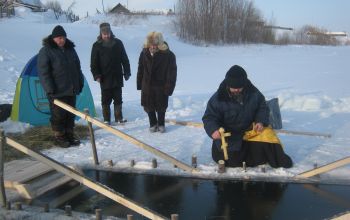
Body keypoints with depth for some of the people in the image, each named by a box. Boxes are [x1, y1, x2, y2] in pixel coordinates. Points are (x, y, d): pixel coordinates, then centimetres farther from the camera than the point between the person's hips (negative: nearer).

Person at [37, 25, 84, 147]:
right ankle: (59, 137, 14)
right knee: (58, 115, 2)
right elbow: (43, 72, -11)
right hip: (57, 92, -6)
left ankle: (69, 135, 23)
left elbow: (77, 68, 19)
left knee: (70, 114, 12)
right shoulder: (45, 51, -8)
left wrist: (80, 83, 14)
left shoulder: (70, 49, 11)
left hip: (71, 90, 6)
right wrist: (50, 89, -16)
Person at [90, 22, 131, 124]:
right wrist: (96, 75, -11)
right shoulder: (97, 45, -1)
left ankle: (119, 117, 19)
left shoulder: (118, 43, 4)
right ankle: (106, 119, 12)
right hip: (104, 78, -2)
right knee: (106, 100, 4)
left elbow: (124, 59, 8)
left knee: (118, 99, 9)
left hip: (117, 77, 2)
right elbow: (94, 63, -1)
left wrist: (127, 72, 4)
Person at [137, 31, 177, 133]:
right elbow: (140, 70, 4)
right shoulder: (144, 53, -5)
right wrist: (139, 84, 4)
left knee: (161, 107, 11)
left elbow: (172, 73, -15)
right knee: (148, 107, 11)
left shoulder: (168, 55, -18)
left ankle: (161, 124, 32)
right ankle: (153, 123, 31)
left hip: (161, 86, -3)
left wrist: (169, 88, -18)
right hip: (147, 85, 3)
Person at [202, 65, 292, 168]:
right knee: (232, 159, -20)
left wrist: (261, 121, -14)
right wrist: (213, 130, -38)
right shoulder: (218, 98, -18)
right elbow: (209, 117, -16)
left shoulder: (253, 92, -8)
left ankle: (278, 157, 3)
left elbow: (263, 107, 6)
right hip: (229, 134, -3)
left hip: (250, 128, 3)